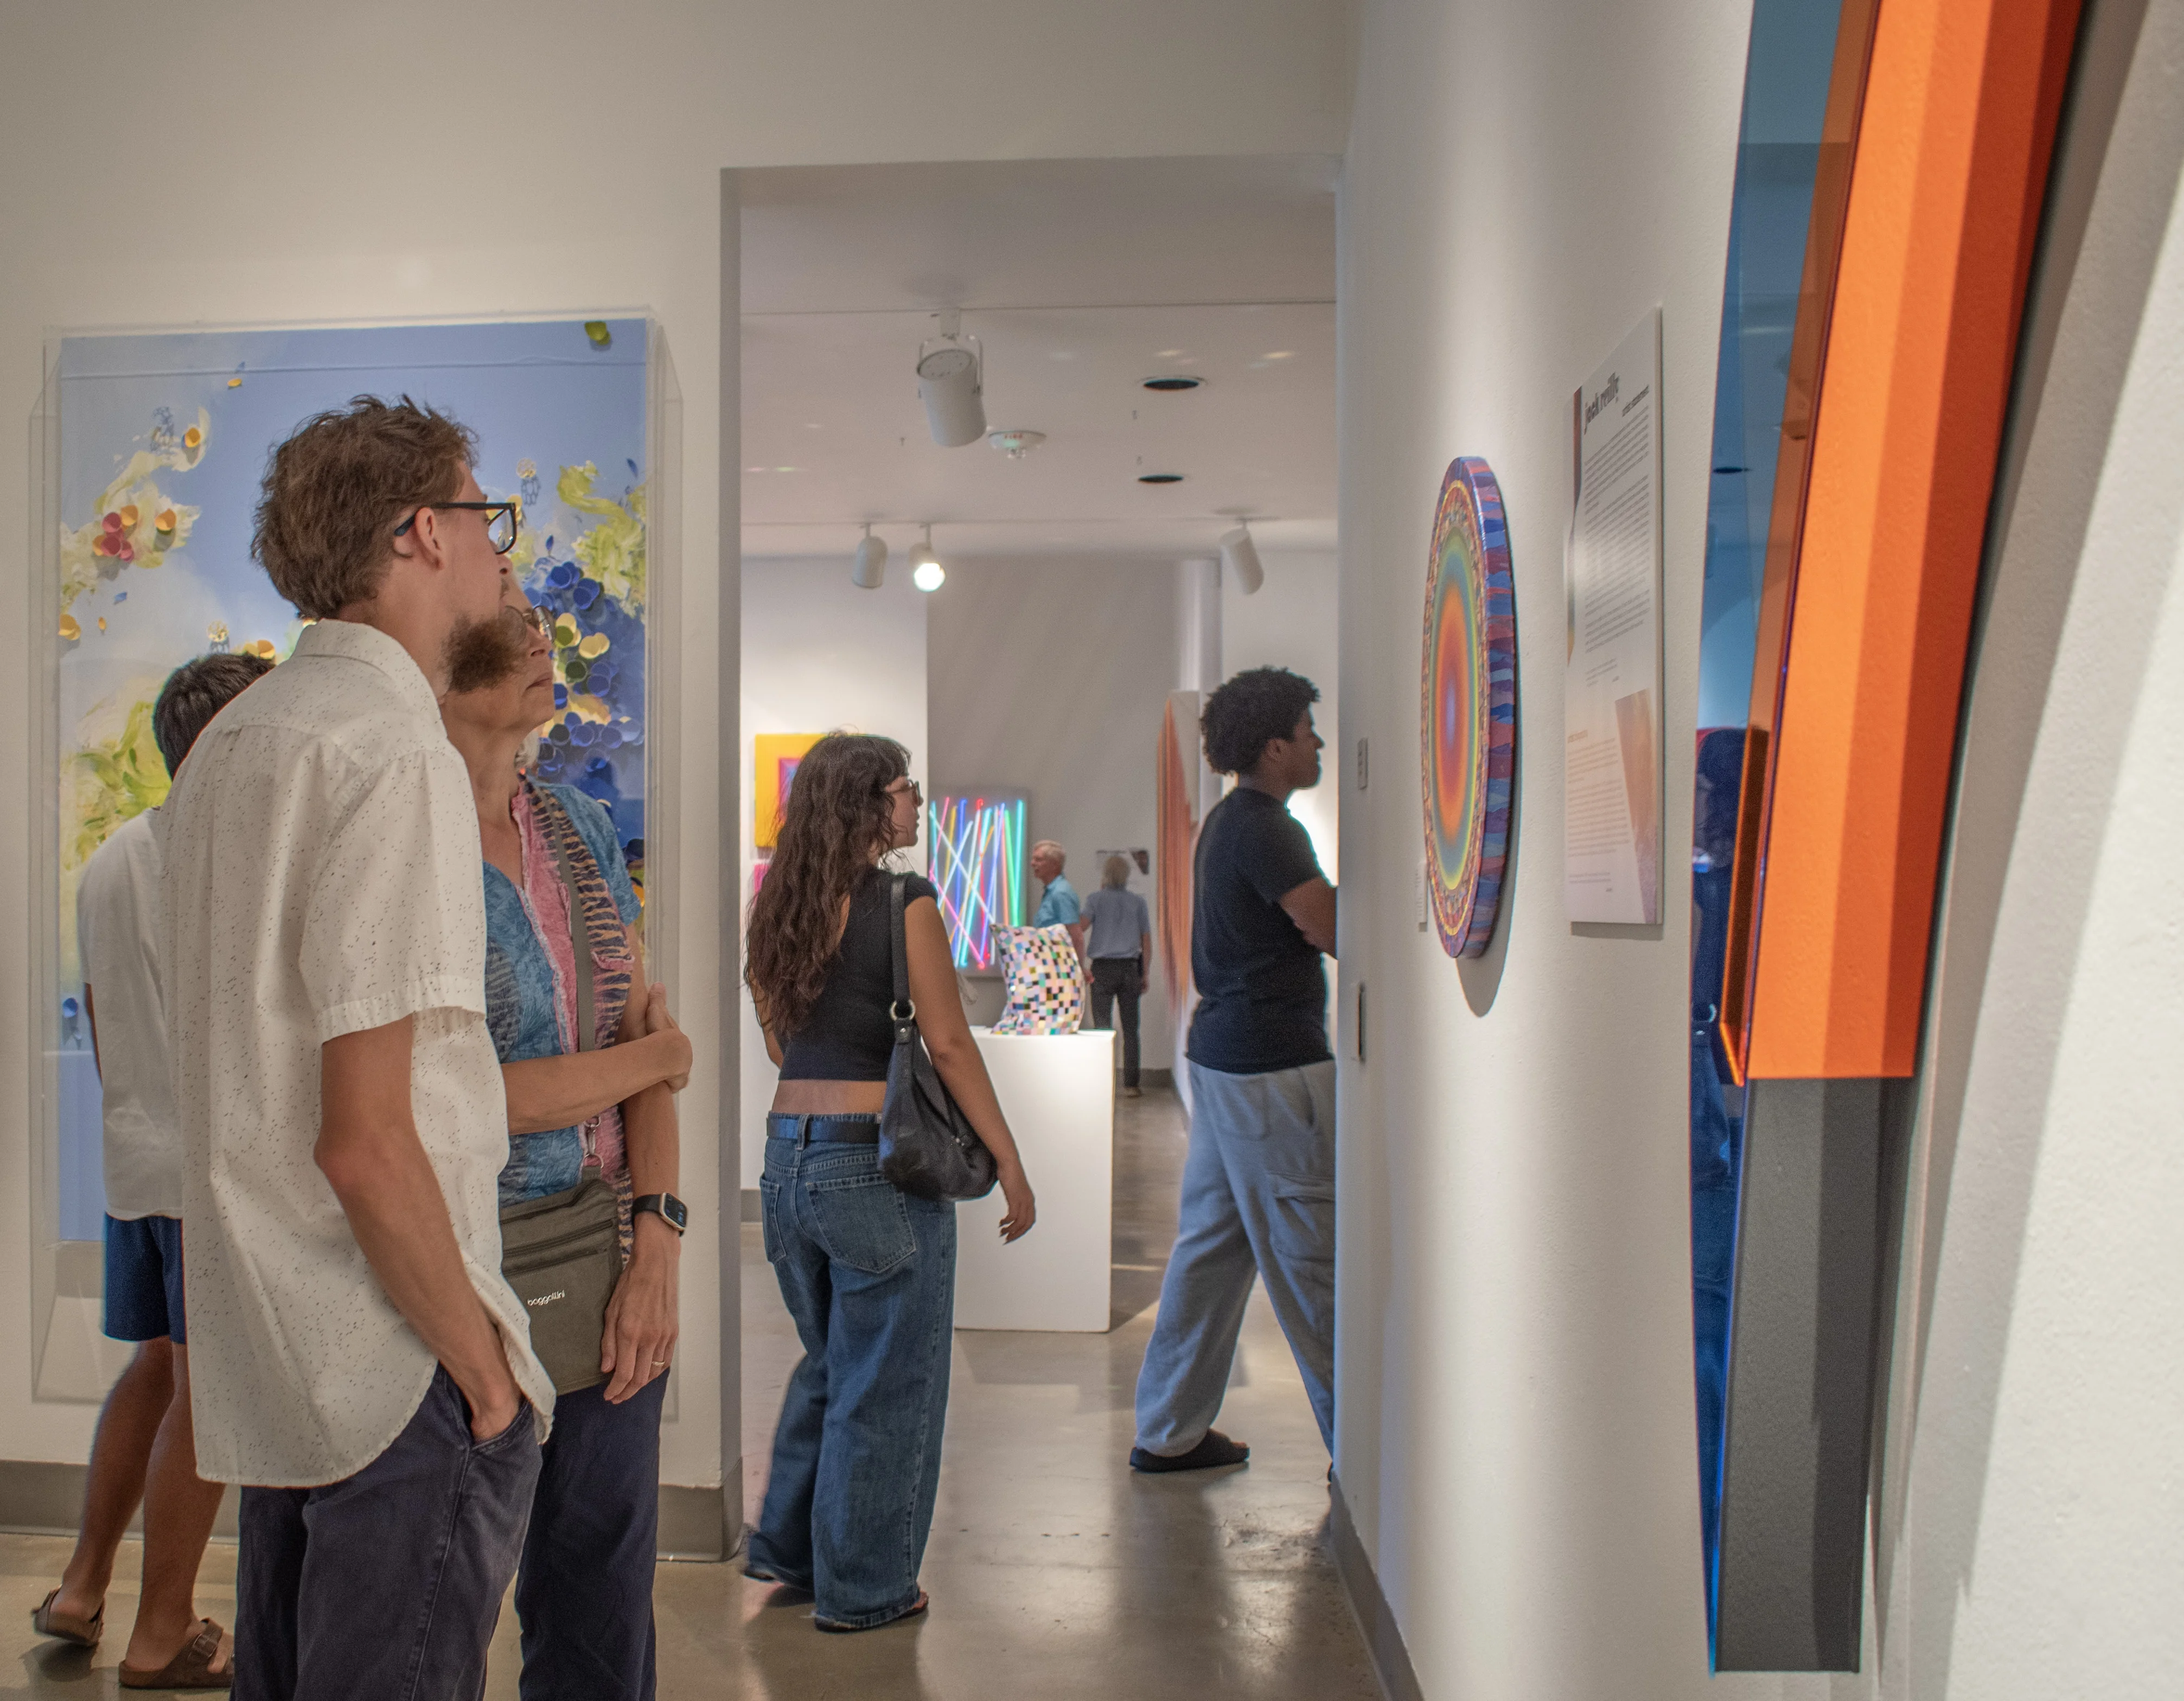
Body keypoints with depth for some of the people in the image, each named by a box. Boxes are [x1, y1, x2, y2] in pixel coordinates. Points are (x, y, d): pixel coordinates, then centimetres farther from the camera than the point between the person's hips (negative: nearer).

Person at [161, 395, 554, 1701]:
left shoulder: (234, 738, 12)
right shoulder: (397, 751, -18)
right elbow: (367, 1142, -22)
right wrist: (483, 1364, -12)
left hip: (268, 1356, 9)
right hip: (400, 1375, -9)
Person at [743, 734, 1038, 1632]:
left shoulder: (779, 905, 8)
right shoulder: (904, 901, -11)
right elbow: (948, 1043, -12)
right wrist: (1010, 1163, -7)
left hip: (788, 1152, 7)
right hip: (878, 1163, -7)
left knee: (827, 1361, 24)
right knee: (886, 1382, 7)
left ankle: (786, 1546, 33)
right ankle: (862, 1587, 17)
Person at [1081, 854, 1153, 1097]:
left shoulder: (1096, 899, 0)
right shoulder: (1137, 902, 7)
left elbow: (1080, 929, -13)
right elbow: (1147, 941, 7)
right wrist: (1146, 974, 12)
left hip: (1103, 968, -2)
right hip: (1130, 968, 2)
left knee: (1103, 1027, 1)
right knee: (1130, 1028, 5)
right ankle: (1131, 1084, 5)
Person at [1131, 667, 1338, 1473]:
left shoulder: (1230, 819, 17)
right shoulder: (1263, 826, -16)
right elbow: (1332, 929, -20)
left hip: (1223, 1051, 10)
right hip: (1273, 1064, -10)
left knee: (1211, 1242, 13)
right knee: (1310, 1255, -3)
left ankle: (1169, 1430, 20)